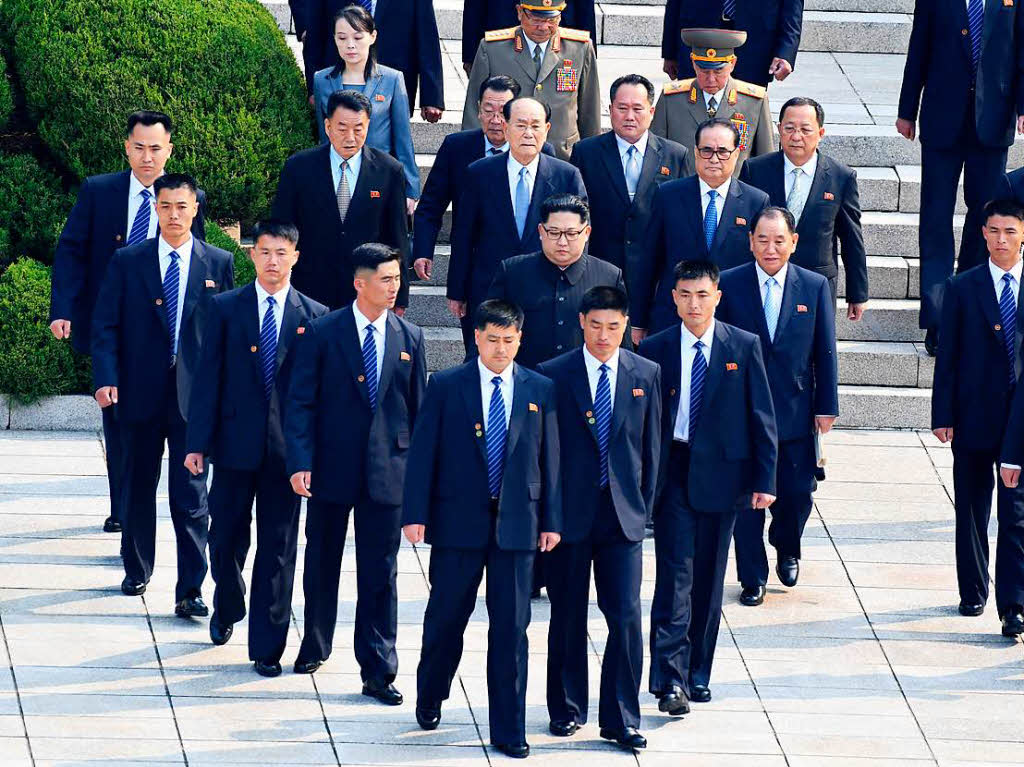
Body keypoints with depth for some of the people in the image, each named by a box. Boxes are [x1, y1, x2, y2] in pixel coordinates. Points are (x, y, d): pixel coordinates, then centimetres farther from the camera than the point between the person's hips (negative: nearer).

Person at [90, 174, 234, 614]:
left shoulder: (217, 264, 4)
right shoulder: (127, 262, 3)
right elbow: (105, 325, 2)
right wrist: (105, 378, -11)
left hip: (195, 394, -1)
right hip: (140, 392, 1)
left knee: (191, 495, -5)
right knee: (139, 487, 13)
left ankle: (190, 590, -5)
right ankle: (137, 570, 30)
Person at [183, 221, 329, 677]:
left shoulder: (313, 316, 3)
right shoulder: (226, 308, 3)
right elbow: (208, 378, 1)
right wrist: (198, 442, -4)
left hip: (287, 448, -1)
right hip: (236, 443, 1)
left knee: (278, 549, 2)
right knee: (226, 538, 8)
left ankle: (267, 647, 8)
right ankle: (227, 610, 37)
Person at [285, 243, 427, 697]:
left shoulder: (409, 338, 4)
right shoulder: (324, 333, -4)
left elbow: (419, 408, 9)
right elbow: (301, 403, -5)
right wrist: (300, 463, -14)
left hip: (386, 471, 1)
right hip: (331, 468, -1)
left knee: (380, 574, 0)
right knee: (321, 563, 13)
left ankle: (378, 672, 3)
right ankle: (315, 646, 33)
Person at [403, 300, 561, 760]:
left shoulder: (540, 390, 5)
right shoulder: (446, 386, 0)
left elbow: (549, 457, 7)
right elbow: (423, 453, -1)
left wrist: (551, 519, 3)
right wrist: (415, 514, -8)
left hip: (516, 524, 1)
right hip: (458, 521, -1)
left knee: (511, 628, 2)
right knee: (445, 619, 8)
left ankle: (508, 731, 7)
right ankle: (429, 702, 32)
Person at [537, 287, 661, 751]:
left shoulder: (645, 374, 6)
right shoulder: (553, 376, -2)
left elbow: (651, 445, 10)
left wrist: (645, 504, 5)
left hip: (622, 516, 1)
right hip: (569, 514, -1)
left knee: (626, 617, -5)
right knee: (568, 617, 8)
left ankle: (620, 720, 2)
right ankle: (566, 710, 21)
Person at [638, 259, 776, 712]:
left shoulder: (744, 347, 1)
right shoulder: (655, 351, 1)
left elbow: (762, 417, 2)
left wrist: (765, 480, -3)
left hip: (719, 474, 1)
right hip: (671, 472, -1)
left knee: (709, 579, 8)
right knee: (675, 573, -10)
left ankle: (697, 674, 19)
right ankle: (670, 679, -14)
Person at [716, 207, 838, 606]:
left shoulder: (815, 287, 1)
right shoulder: (729, 284, -3)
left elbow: (825, 352, 4)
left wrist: (826, 407, 1)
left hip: (796, 413, 1)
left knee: (798, 493, 5)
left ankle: (786, 548, 35)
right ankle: (753, 577, 15)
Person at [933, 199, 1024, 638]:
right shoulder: (963, 289, 2)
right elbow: (947, 357, 2)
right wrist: (943, 416, -3)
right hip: (974, 417, 1)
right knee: (971, 512, 11)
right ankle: (973, 594, 25)